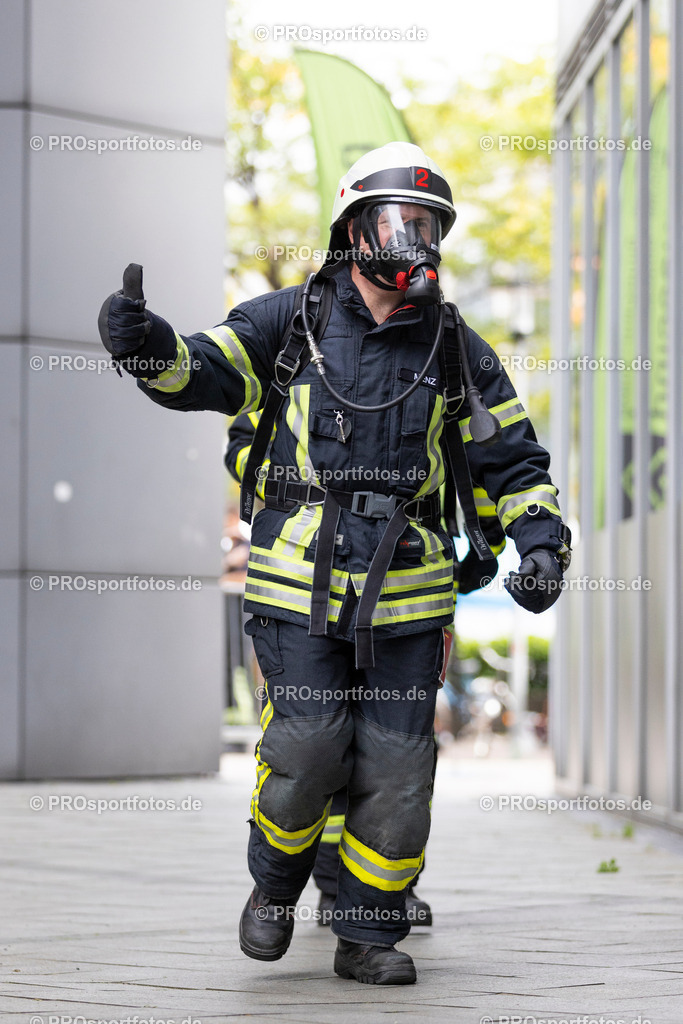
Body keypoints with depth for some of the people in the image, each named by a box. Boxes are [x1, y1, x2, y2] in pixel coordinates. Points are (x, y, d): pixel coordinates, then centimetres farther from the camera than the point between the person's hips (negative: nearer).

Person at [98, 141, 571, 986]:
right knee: (306, 749, -11)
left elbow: (513, 458, 12)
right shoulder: (289, 322, 3)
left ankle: (368, 936, 15)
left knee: (396, 768, 1)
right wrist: (146, 342, -28)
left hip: (405, 593, 3)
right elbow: (201, 372, -5)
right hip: (301, 581, -2)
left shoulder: (455, 349, 9)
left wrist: (541, 541, -3)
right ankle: (275, 886, 18)